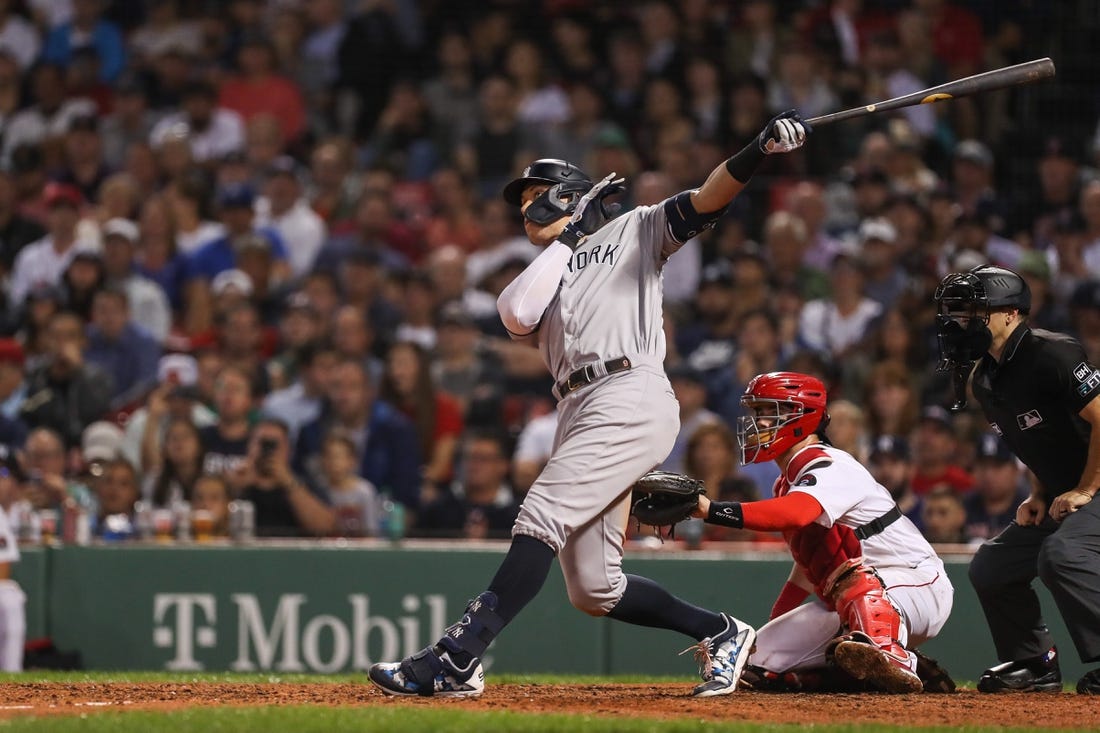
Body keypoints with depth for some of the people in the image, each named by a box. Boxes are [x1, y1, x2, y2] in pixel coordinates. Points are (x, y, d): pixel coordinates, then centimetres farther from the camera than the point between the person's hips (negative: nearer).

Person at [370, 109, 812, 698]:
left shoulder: (633, 232, 16)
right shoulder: (540, 280, 29)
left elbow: (706, 201, 2)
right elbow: (518, 316, 6)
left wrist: (760, 150, -16)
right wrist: (569, 234, 11)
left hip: (632, 397, -7)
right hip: (579, 415, 7)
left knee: (541, 518, -21)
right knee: (592, 590, 1)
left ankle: (456, 660, -30)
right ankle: (720, 633, 16)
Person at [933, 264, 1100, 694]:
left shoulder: (1051, 354, -21)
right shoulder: (983, 380, 8)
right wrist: (1039, 494, 7)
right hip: (1060, 498, 10)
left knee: (1060, 553, -32)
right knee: (990, 567, 7)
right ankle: (1034, 665, 17)